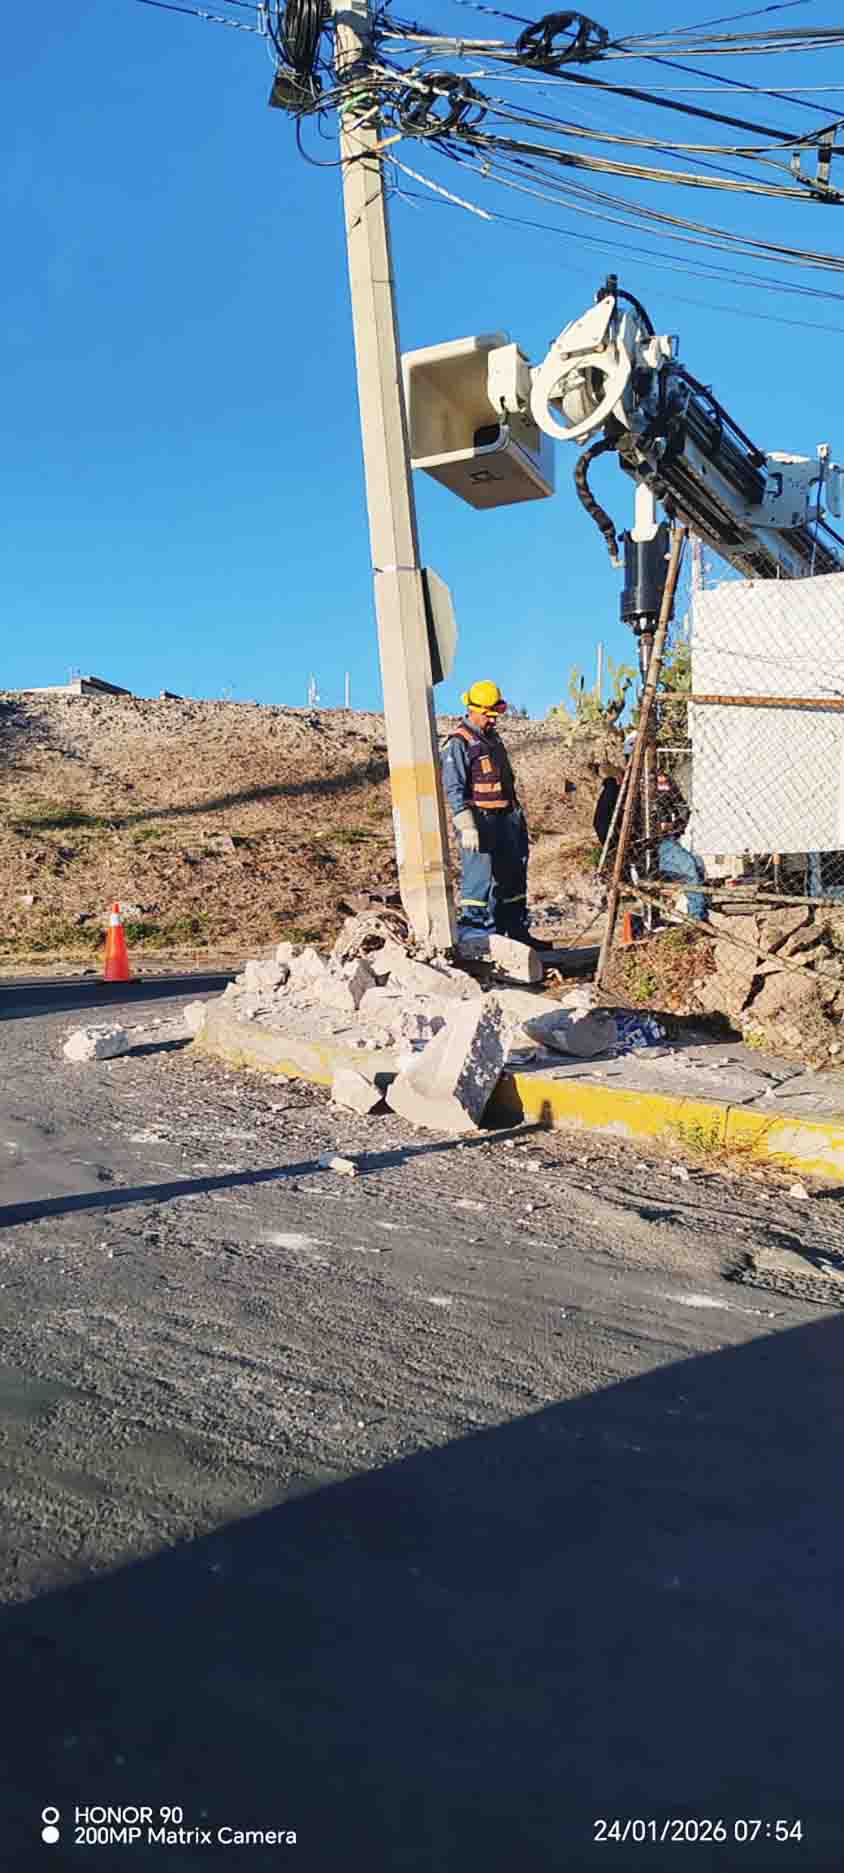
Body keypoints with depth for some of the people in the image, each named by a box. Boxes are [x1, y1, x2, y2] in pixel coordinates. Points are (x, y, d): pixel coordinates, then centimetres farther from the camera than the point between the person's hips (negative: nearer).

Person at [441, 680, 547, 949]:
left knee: (512, 877, 13)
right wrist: (467, 827, -24)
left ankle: (517, 932, 23)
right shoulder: (458, 744, -11)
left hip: (505, 820, 9)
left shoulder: (493, 738, 17)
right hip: (479, 822, -9)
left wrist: (518, 816, 23)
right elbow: (454, 789, -17)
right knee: (479, 879, -10)